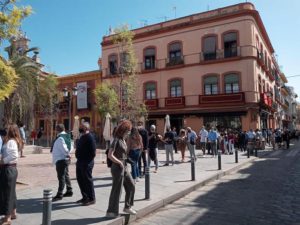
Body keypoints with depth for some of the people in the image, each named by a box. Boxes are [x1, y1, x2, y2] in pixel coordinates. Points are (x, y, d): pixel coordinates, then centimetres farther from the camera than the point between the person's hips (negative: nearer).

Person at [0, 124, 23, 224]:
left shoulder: (11, 141, -17)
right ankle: (13, 213, 31)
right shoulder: (14, 141, 12)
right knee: (11, 191, 18)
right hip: (11, 168, 9)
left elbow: (14, 155, -28)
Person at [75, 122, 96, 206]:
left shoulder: (90, 138, -16)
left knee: (88, 180, -1)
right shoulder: (82, 137, 14)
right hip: (80, 162, 10)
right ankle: (85, 197, 29)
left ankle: (92, 199, 11)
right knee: (80, 180, 15)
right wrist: (78, 160, 14)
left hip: (86, 163, -10)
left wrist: (88, 161, -19)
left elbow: (93, 152, -21)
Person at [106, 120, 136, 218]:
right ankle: (111, 211, 16)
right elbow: (110, 155, -21)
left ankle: (127, 207, 30)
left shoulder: (123, 140, 11)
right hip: (117, 168, -9)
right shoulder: (116, 140, -15)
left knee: (131, 186, 14)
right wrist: (120, 163, -14)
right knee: (117, 190, 1)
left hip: (124, 167, 9)